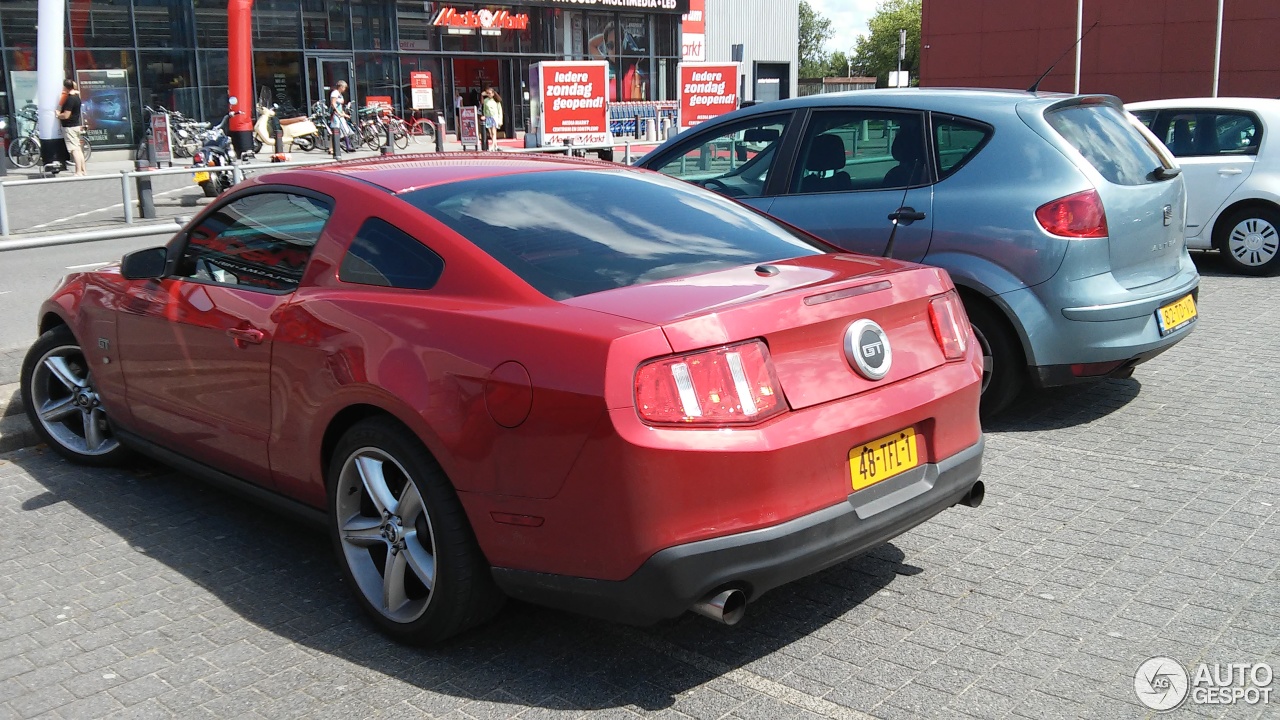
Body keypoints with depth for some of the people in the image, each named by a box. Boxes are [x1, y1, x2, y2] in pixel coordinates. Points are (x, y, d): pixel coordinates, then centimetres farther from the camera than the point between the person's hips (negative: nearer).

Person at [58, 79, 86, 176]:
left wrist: (58, 115, -3)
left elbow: (66, 115, -22)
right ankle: (83, 170, 17)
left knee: (74, 150, -11)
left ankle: (78, 172, -14)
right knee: (78, 149, 13)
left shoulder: (70, 99, -19)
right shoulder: (77, 96, 7)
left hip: (69, 127, -10)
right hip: (76, 125, 10)